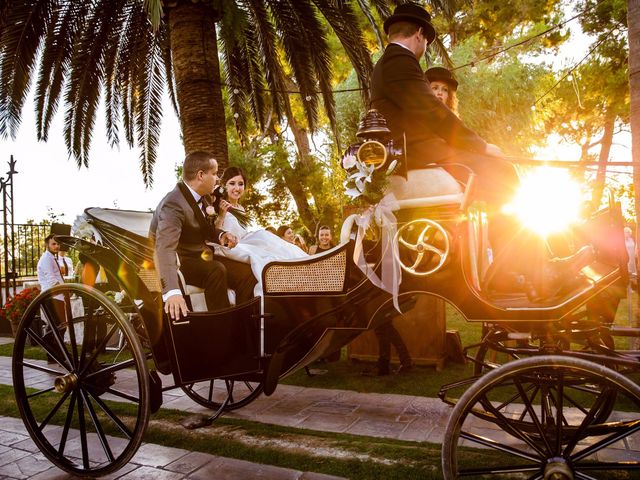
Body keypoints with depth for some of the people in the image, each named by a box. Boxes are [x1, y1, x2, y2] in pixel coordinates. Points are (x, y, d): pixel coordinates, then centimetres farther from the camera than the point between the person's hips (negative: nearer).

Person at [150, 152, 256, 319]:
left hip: (201, 257, 8)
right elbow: (165, 248, -41)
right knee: (216, 270, -34)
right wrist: (172, 292, -56)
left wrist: (221, 235, -8)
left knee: (247, 274, -10)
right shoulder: (173, 205, -26)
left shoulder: (204, 197, 1)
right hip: (178, 263, -8)